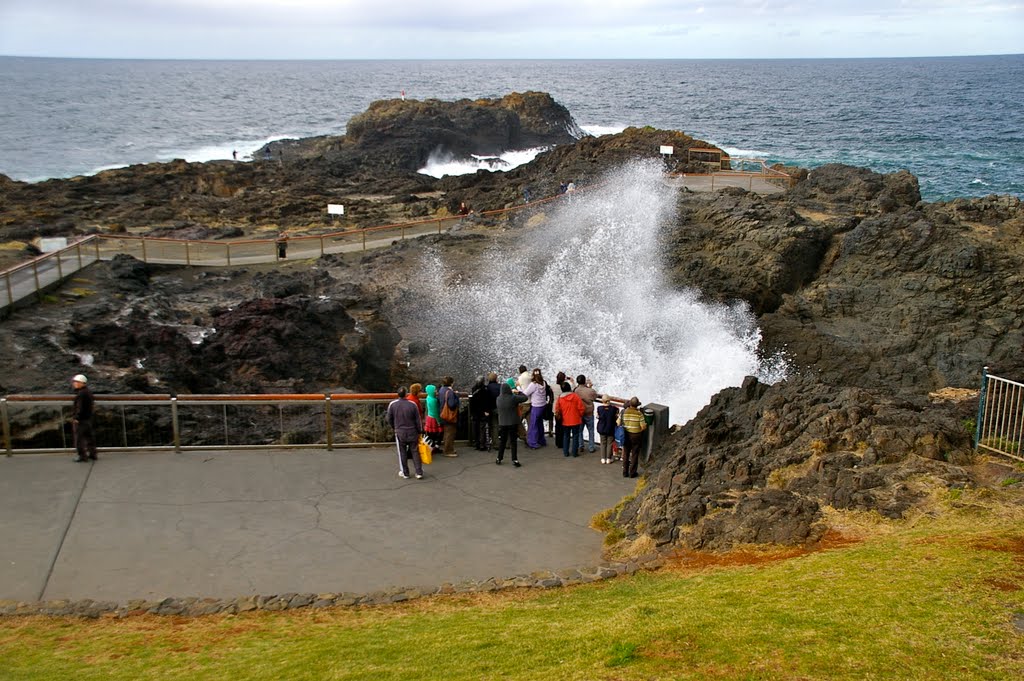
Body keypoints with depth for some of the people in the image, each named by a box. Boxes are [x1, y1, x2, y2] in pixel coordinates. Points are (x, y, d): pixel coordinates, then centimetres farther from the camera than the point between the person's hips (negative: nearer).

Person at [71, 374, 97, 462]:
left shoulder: (81, 394, -20)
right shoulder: (88, 392, 11)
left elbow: (80, 407, -23)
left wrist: (76, 417, -19)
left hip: (81, 419, -10)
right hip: (88, 418, 10)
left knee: (79, 437, -2)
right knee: (89, 436, 15)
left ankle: (82, 455, 0)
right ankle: (92, 454, 21)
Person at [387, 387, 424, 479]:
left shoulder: (392, 404, -7)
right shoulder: (412, 404, -7)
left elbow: (389, 419, 4)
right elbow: (418, 420, -2)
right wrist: (419, 431, 11)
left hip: (400, 432, 0)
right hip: (412, 432, 0)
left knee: (402, 453, 10)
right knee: (415, 452, 7)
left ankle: (405, 473, 16)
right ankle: (419, 472, 6)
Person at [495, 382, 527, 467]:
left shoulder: (498, 399, -5)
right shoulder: (513, 398, -16)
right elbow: (525, 398, -8)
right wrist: (519, 392, 10)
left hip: (502, 424, 3)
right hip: (513, 424, -3)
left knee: (502, 441, 15)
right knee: (513, 441, 4)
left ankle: (499, 459, 21)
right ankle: (514, 460, 2)